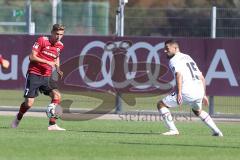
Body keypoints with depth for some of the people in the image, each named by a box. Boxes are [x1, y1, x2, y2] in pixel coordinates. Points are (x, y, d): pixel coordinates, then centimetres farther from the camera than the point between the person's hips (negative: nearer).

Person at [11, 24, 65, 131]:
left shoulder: (60, 45, 7)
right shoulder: (42, 40, -11)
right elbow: (32, 57, -14)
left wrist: (58, 69, 10)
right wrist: (47, 62, -22)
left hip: (47, 77, 5)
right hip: (34, 75, -5)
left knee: (57, 95, -18)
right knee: (29, 103, -8)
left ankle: (52, 125, -15)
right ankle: (18, 118, 24)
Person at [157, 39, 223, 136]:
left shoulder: (173, 60, 1)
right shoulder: (188, 57, 26)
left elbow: (179, 75, -20)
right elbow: (202, 78, 26)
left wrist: (179, 93, -29)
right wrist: (204, 95, 31)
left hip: (187, 92, -8)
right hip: (199, 92, 8)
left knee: (161, 104, 4)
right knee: (198, 111, 37)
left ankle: (173, 130, -6)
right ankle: (216, 131, 28)